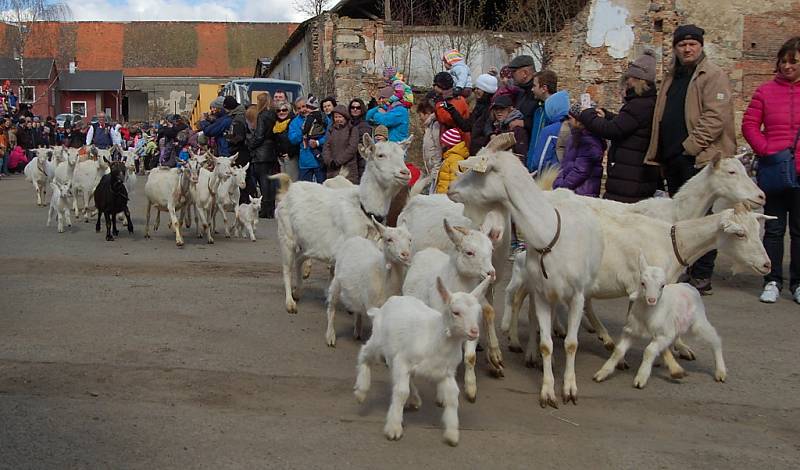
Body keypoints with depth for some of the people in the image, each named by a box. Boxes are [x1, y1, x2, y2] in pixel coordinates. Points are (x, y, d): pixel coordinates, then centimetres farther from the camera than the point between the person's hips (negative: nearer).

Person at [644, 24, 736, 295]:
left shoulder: (713, 76, -5)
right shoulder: (672, 77, 20)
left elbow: (716, 117, -16)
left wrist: (690, 146, -18)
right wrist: (659, 153, 15)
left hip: (700, 158, -8)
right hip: (673, 160, 8)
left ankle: (702, 277, -1)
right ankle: (685, 271, 22)